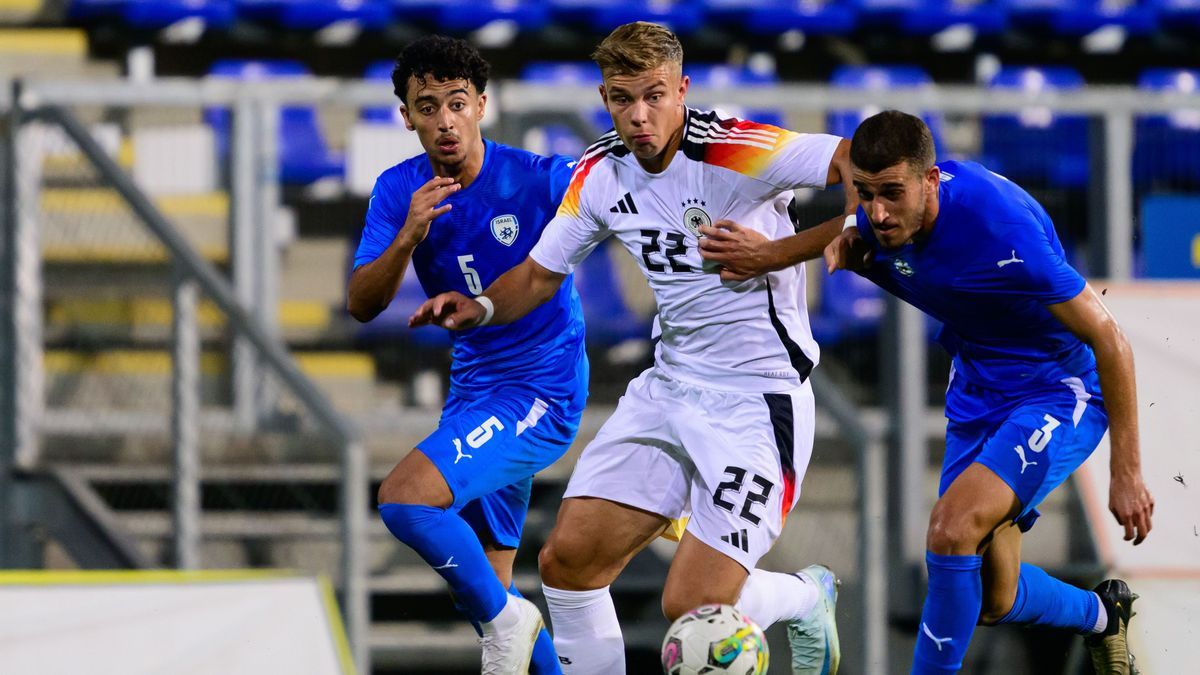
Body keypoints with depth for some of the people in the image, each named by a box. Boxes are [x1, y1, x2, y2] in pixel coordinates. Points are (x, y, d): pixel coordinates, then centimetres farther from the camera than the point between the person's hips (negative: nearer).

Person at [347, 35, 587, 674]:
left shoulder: (541, 179, -15)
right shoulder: (400, 191, -2)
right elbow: (361, 305, -10)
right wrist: (409, 236, -26)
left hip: (540, 391, -7)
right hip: (473, 390, 7)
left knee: (403, 498, -24)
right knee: (482, 582, 12)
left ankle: (505, 620, -4)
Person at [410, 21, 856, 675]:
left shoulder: (732, 151, -19)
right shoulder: (600, 174, 2)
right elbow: (541, 273, 14)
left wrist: (840, 231, -41)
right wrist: (482, 308, -5)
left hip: (758, 395, -7)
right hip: (668, 391, 7)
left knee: (690, 607, -10)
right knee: (567, 560, -1)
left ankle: (803, 598, 22)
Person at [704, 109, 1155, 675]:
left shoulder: (1001, 229, -32)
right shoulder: (881, 221, -13)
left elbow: (1109, 341, -25)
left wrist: (1126, 473, -24)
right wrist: (846, 247, -13)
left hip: (1057, 392, -7)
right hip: (976, 391, 7)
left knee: (952, 526, -30)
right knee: (994, 602, 11)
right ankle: (1101, 615, 42)